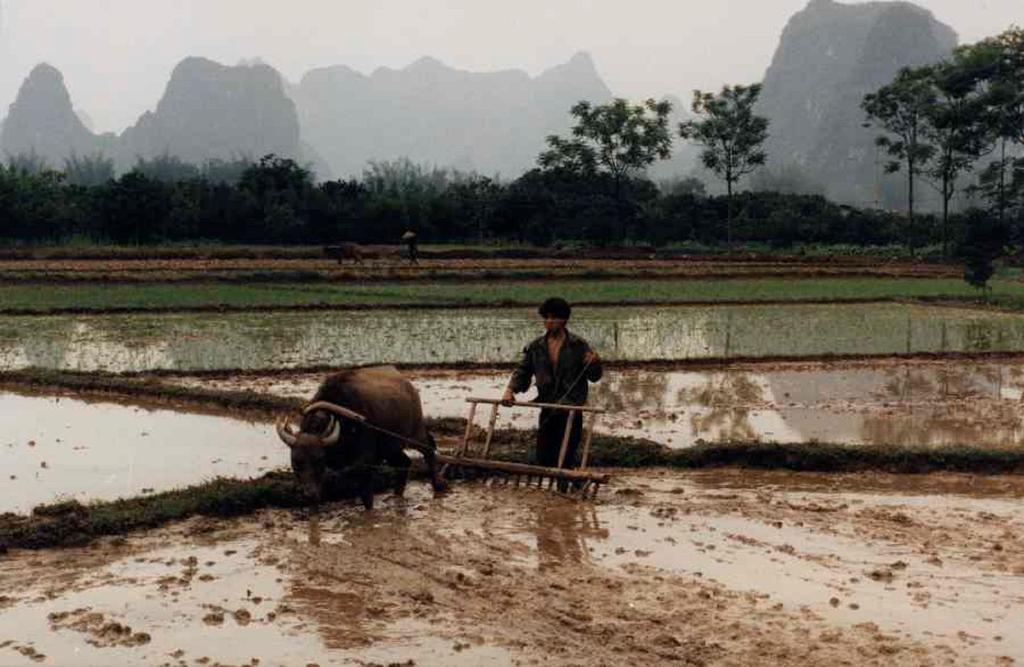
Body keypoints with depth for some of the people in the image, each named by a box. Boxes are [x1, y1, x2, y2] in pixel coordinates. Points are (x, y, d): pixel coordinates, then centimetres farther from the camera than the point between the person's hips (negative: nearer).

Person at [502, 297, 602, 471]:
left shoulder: (579, 346, -2)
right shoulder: (536, 347, 9)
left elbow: (594, 377, 0)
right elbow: (522, 372, 10)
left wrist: (594, 364, -23)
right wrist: (510, 390, -8)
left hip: (571, 409, -5)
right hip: (547, 410, 5)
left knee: (564, 457, -9)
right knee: (543, 456, 7)